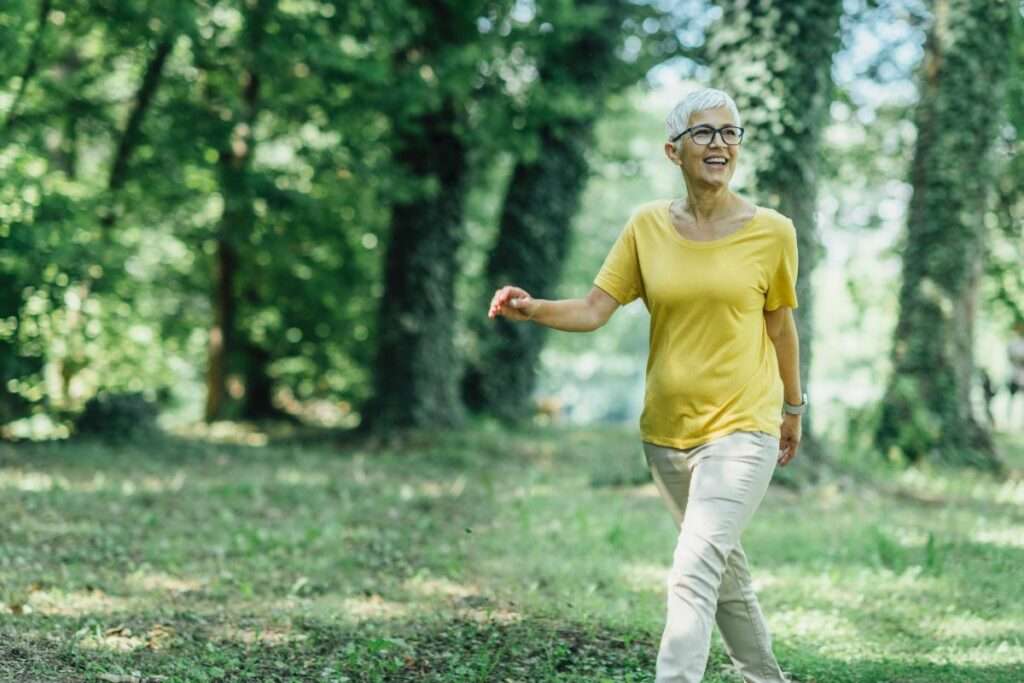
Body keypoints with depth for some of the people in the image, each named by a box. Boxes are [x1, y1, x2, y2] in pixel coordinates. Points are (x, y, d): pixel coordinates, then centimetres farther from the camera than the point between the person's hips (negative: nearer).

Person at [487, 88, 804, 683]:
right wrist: (533, 309, -23)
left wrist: (793, 409, 15)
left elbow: (780, 325, 5)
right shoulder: (648, 226, 0)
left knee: (693, 574, -18)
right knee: (725, 573, 17)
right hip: (666, 429, 4)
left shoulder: (771, 231, -5)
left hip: (742, 427, -4)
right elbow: (594, 309, -4)